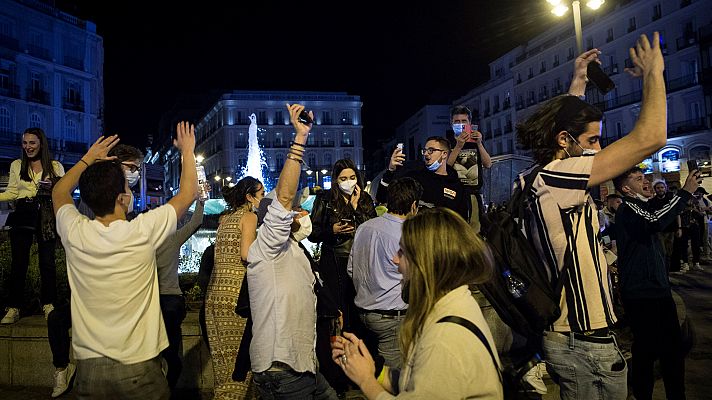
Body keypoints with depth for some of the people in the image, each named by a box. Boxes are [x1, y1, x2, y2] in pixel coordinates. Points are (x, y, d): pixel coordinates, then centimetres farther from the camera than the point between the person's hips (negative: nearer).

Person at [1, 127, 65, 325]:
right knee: (19, 262, 2)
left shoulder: (55, 166, 6)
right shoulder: (17, 165, 10)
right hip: (23, 216, 1)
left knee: (47, 261, 1)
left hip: (47, 217, -1)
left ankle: (48, 304, 14)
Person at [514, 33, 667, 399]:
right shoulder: (556, 179, -22)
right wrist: (653, 73, -10)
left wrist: (578, 83, 31)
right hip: (586, 344, -10)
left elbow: (563, 119, 28)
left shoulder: (541, 179, 6)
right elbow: (650, 137, -25)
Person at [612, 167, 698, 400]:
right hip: (640, 293, -9)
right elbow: (656, 222, -33)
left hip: (659, 289, 9)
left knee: (674, 348, 14)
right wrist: (685, 192, -26)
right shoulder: (627, 208, -14)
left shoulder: (645, 207, 16)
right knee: (647, 350, -2)